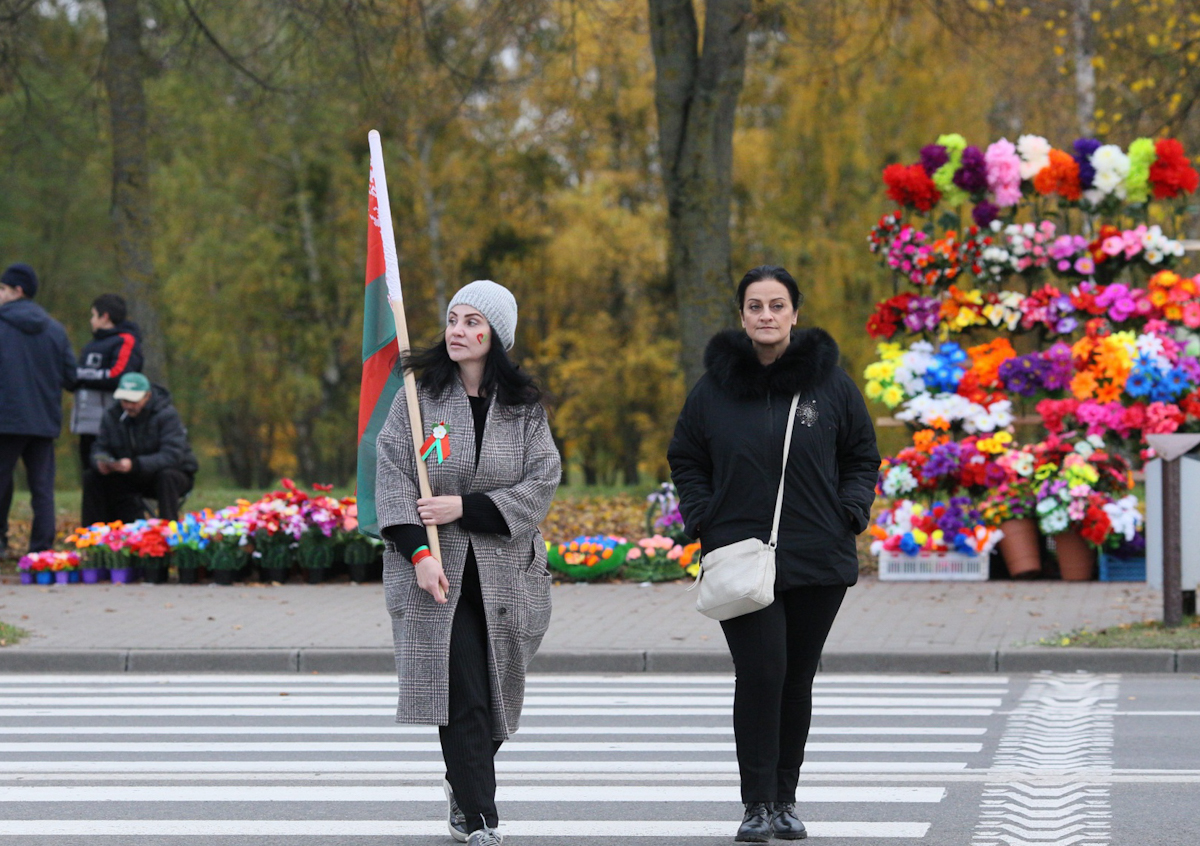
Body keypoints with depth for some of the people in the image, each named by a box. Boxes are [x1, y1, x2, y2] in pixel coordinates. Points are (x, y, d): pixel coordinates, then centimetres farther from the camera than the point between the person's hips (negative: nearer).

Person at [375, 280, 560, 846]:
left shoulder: (524, 406, 5)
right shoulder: (420, 394, 2)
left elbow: (542, 483, -2)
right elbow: (393, 475, -3)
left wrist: (464, 507, -12)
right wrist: (418, 550, -15)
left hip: (504, 572, 2)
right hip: (435, 569, -2)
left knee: (493, 691, 9)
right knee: (463, 693, -12)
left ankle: (464, 783, 36)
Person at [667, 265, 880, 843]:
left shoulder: (829, 383, 2)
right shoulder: (715, 387, 2)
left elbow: (862, 457, 12)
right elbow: (685, 460, 14)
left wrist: (849, 513, -3)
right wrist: (702, 520, 0)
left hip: (818, 560, 1)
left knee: (797, 681, 8)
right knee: (760, 674, -12)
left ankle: (785, 799, 19)